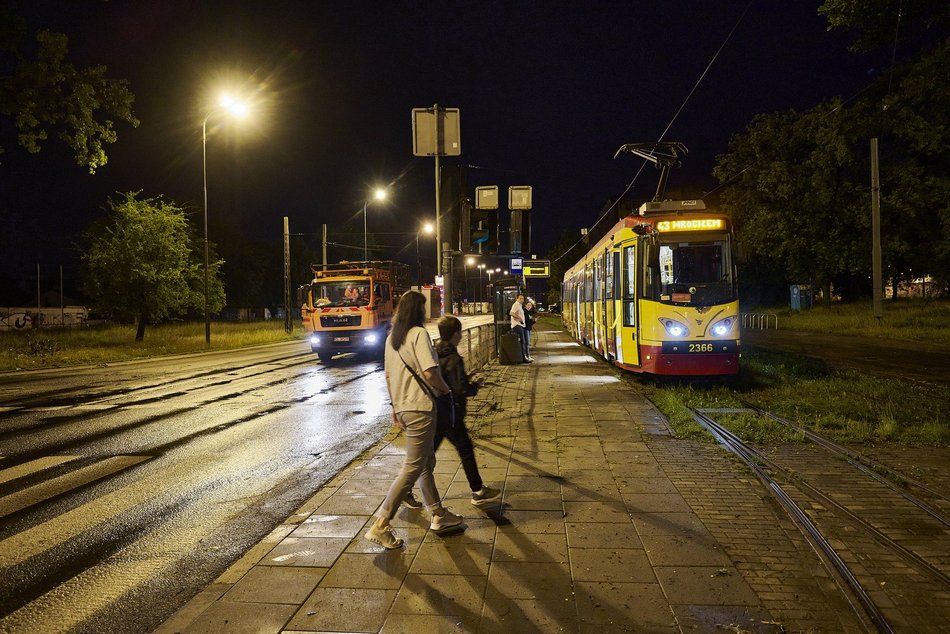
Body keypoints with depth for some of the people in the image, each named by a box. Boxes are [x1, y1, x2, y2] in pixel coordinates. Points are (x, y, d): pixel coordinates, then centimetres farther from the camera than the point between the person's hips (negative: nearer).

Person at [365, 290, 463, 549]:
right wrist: (446, 391, -4)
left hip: (402, 408, 9)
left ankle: (439, 515, 29)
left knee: (427, 462, 19)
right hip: (420, 408, -9)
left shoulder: (392, 338, 11)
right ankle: (380, 526, -3)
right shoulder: (418, 334, -14)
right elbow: (430, 373, -21)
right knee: (412, 469, -4)